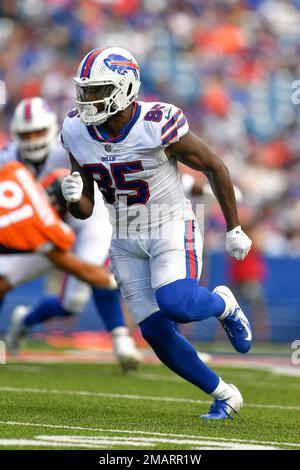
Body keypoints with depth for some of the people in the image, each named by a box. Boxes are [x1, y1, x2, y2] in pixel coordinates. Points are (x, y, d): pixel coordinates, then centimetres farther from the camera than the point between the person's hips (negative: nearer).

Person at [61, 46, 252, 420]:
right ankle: (224, 395, 20)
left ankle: (223, 305, 8)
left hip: (171, 231, -5)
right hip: (126, 241, 5)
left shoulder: (158, 126, -23)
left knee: (175, 306, -28)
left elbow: (214, 167, -7)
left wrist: (234, 230, 0)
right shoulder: (78, 133, -7)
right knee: (157, 334, 0)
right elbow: (84, 211, 1)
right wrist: (72, 195, -24)